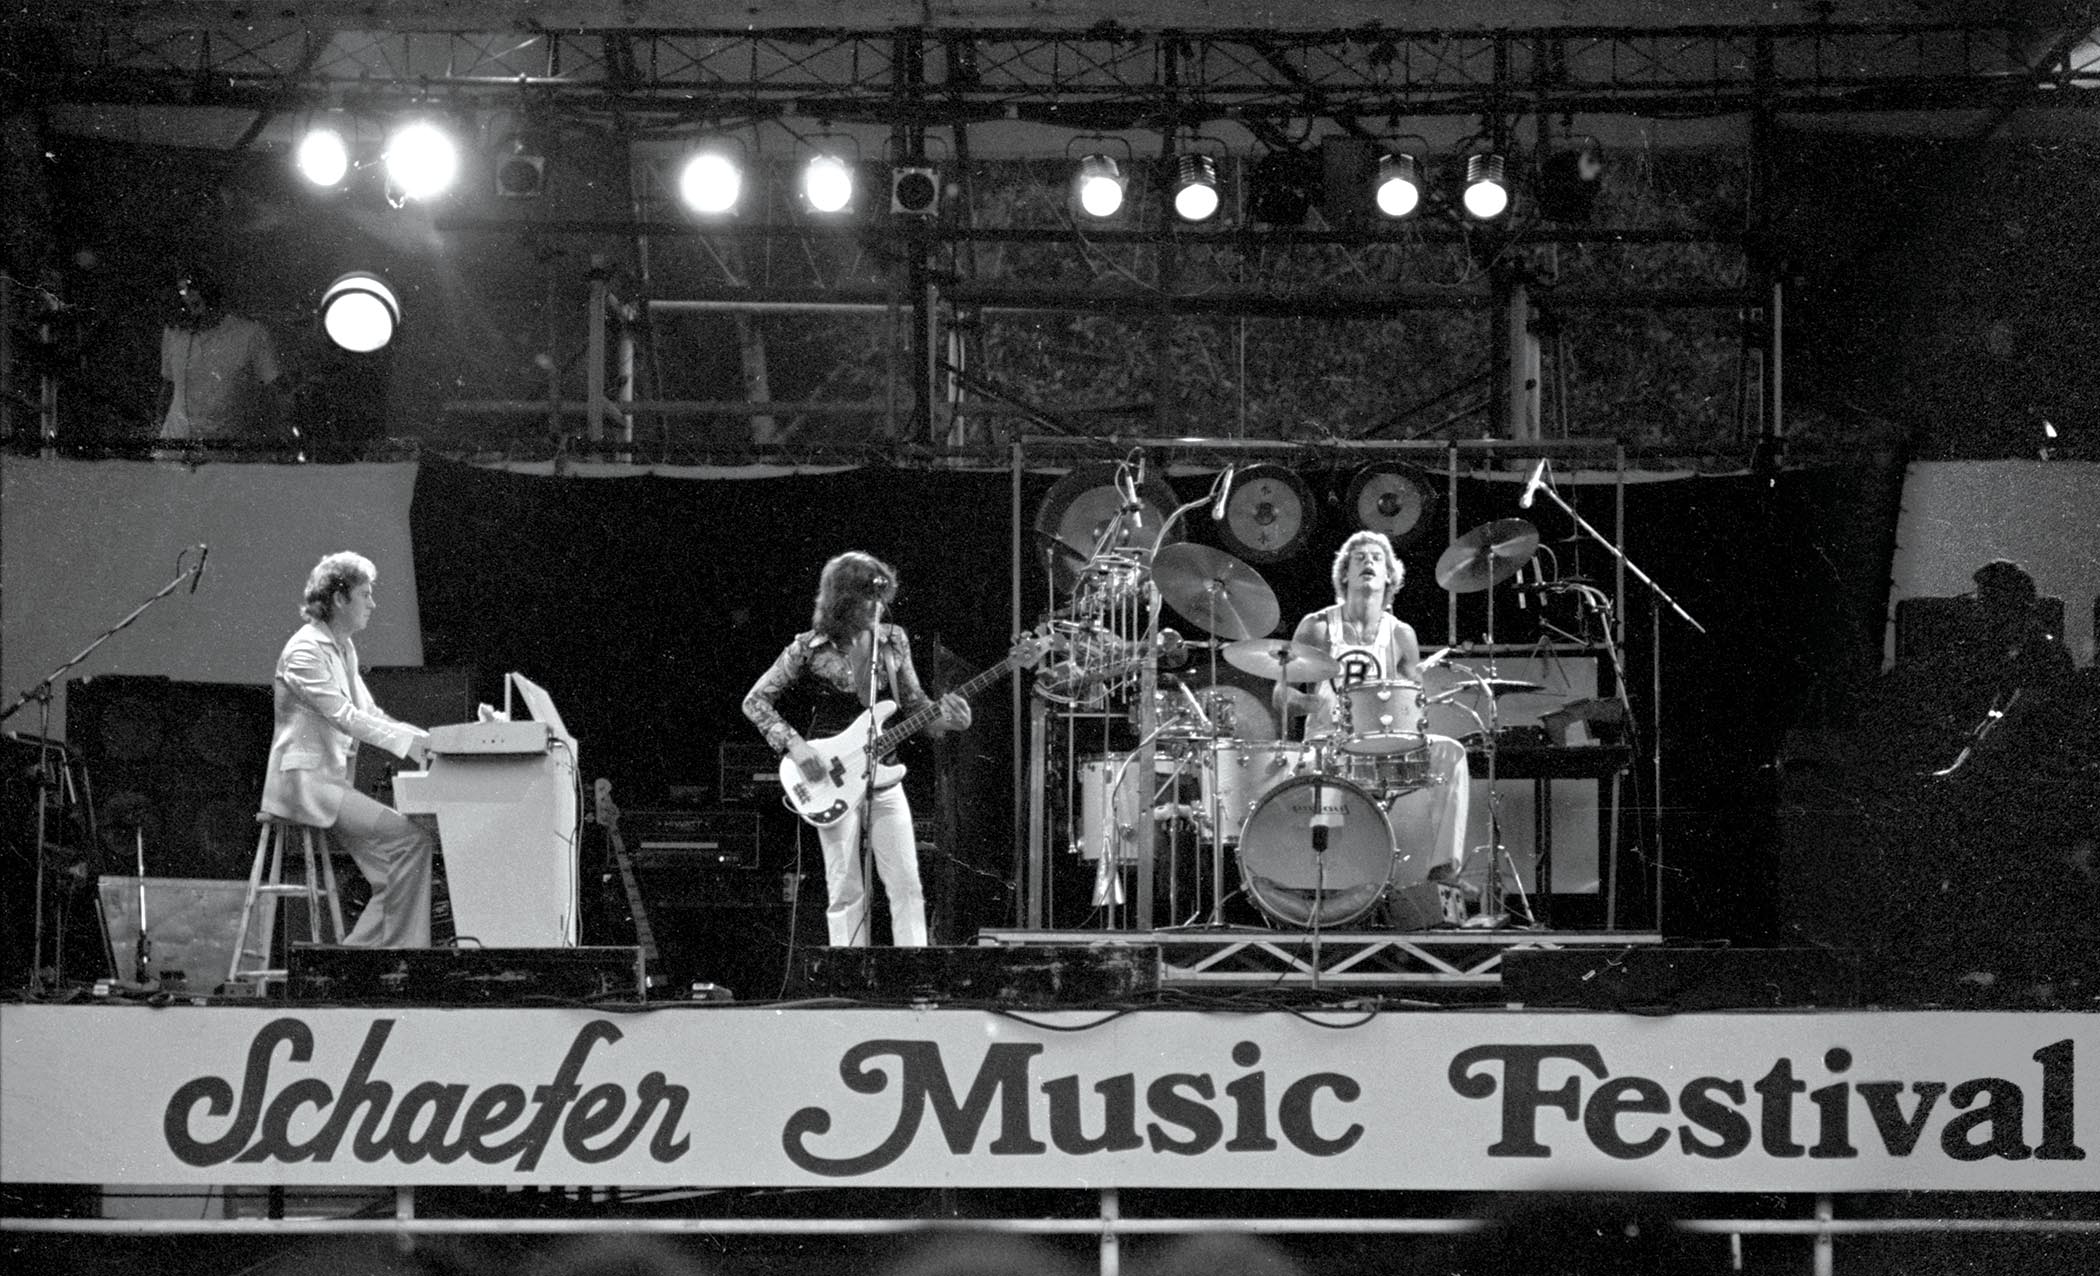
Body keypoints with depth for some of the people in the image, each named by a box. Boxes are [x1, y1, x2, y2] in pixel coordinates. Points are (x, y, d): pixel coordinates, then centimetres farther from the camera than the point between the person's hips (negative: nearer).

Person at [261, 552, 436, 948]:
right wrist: (407, 743, -26)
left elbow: (368, 714, 16)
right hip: (305, 780, -10)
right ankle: (398, 947, -18)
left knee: (392, 877, -3)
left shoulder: (343, 649, 17)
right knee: (413, 839, -20)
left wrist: (427, 739, 2)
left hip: (333, 778, 10)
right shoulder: (305, 651, -13)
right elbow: (343, 717, -22)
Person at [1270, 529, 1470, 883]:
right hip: (1325, 744, -3)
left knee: (1448, 753, -22)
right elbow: (1281, 696, 1)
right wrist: (1314, 702, -20)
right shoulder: (1317, 628, 3)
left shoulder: (1400, 636, 11)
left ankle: (1442, 866, -23)